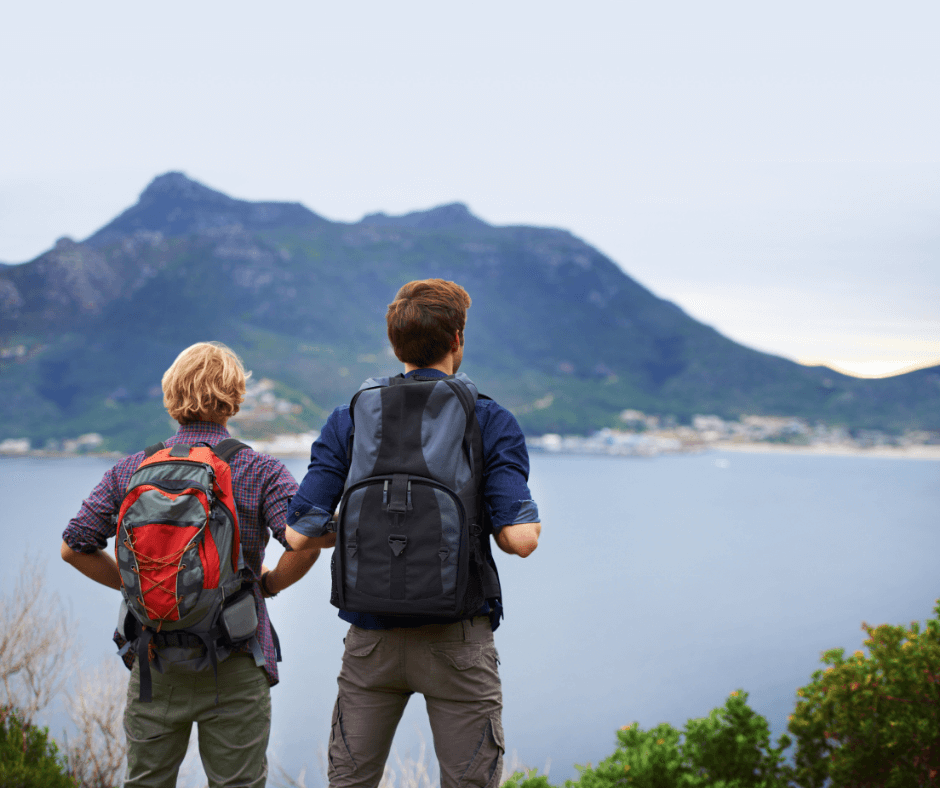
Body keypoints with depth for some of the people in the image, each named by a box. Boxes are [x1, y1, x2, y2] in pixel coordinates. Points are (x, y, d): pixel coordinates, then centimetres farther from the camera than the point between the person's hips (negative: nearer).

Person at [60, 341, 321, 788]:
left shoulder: (131, 470, 4)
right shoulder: (260, 471, -5)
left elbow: (74, 546, 3)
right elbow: (306, 540, -18)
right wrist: (269, 584, 0)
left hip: (153, 656, 3)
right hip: (234, 666, -2)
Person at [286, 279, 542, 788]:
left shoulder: (349, 420, 2)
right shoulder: (492, 423, -4)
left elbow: (300, 534, -3)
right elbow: (519, 538, -14)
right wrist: (530, 523, 10)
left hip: (371, 638, 2)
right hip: (457, 638, -2)